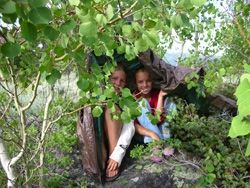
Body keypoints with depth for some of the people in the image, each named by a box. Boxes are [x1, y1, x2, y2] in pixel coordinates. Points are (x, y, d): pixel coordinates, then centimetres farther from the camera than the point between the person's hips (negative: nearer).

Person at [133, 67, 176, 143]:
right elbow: (134, 125, -20)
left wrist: (160, 96, -25)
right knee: (142, 102, -25)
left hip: (159, 129, 3)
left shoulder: (157, 94, -10)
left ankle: (165, 139, -16)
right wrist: (151, 134, -34)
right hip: (143, 135, -2)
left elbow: (158, 119, -19)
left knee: (167, 101, -13)